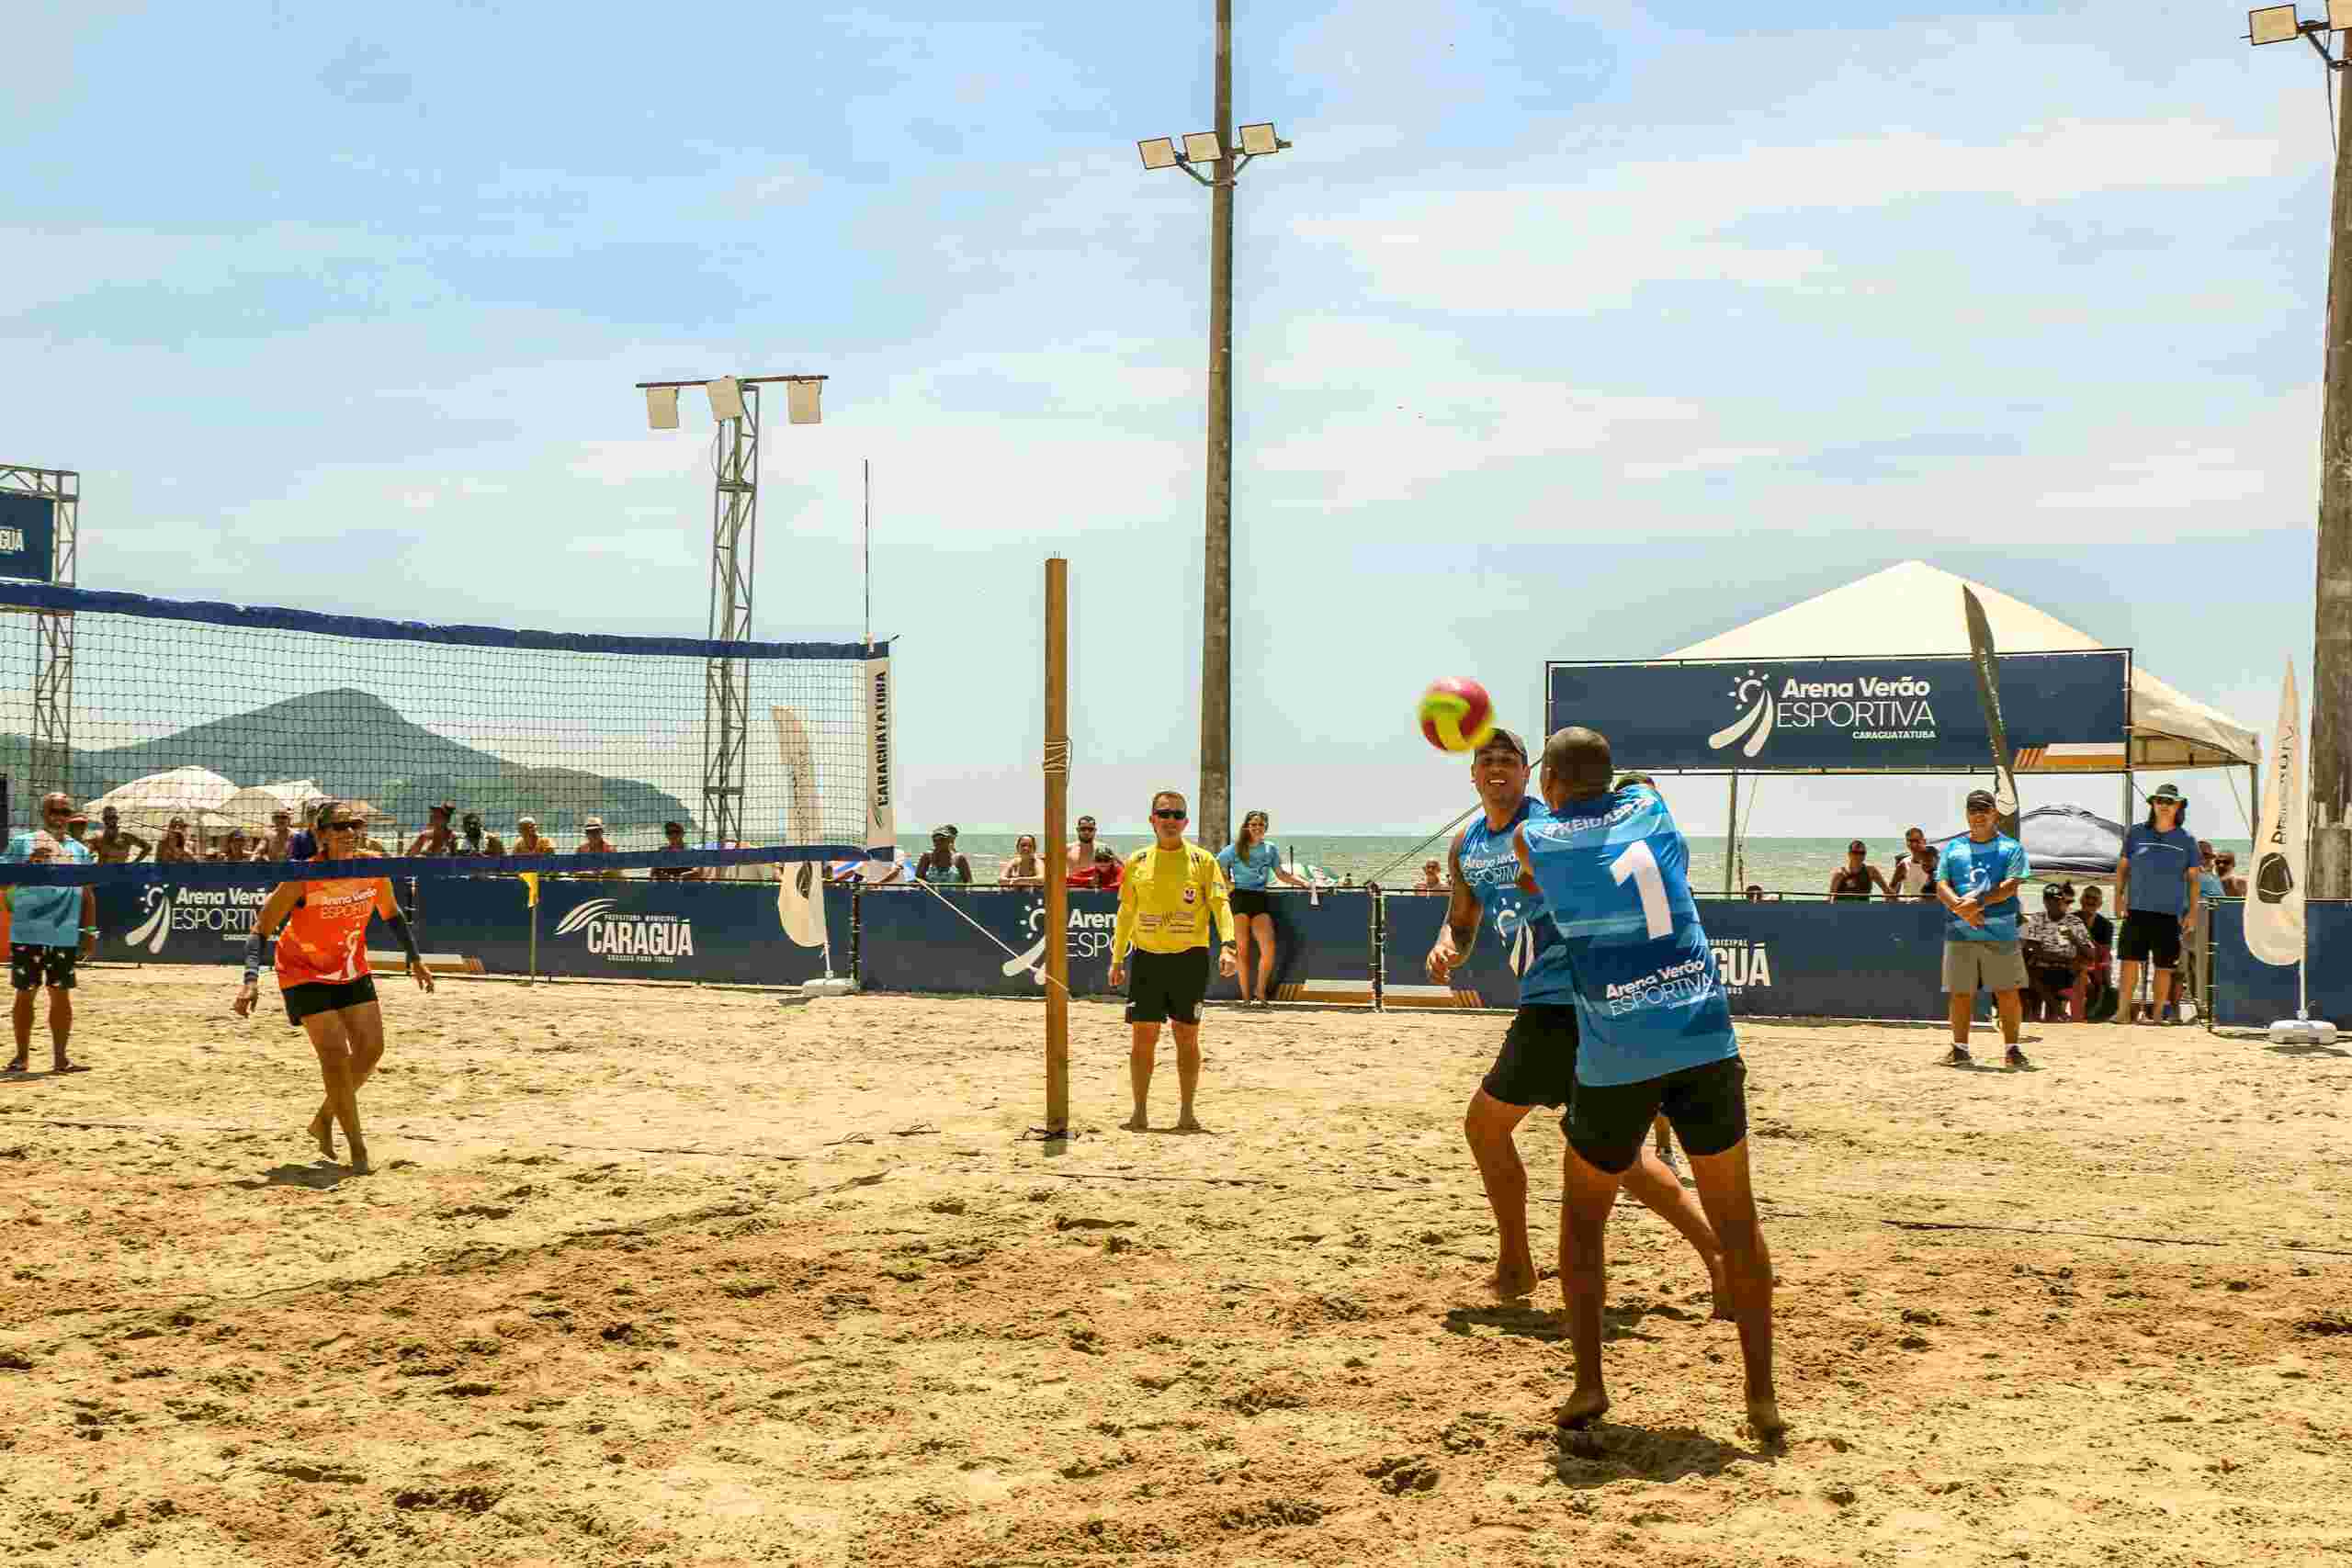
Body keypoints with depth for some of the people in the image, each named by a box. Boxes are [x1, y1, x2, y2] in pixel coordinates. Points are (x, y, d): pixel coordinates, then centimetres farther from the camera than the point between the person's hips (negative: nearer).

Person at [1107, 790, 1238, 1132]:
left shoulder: (1202, 860, 0)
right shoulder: (1137, 862, 8)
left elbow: (1220, 904, -6)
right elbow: (1126, 912, 15)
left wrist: (1227, 945, -21)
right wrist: (1117, 959, 11)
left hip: (1190, 958, -2)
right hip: (1147, 957, 2)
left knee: (1187, 1037, 2)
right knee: (1142, 1037, 0)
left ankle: (1186, 1114, 10)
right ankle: (1139, 1114, 8)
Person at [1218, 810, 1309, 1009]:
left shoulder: (1270, 850, 15)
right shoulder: (1235, 849, 6)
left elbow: (1281, 874, 20)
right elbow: (1215, 868, 9)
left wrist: (1303, 882, 9)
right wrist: (1227, 884, -1)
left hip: (1260, 899, 2)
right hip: (1239, 899, -2)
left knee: (1269, 948, -11)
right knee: (1243, 949, -2)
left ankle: (1260, 992, 6)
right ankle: (1246, 995, 4)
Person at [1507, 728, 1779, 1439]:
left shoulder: (1531, 840, 4)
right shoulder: (1650, 805, 12)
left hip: (1617, 1059, -2)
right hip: (1705, 1041, 2)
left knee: (1582, 1216, 18)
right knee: (1736, 1219, 12)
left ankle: (1588, 1384, 11)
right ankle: (1762, 1395, 8)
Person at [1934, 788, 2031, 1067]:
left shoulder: (2011, 848, 6)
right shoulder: (1953, 849, 14)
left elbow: (2010, 886, -7)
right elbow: (1941, 887, 5)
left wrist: (1978, 903, -20)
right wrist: (1961, 908, -14)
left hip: (2000, 933, -2)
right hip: (1959, 933, 2)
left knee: (2008, 993, -2)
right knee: (1961, 994, 3)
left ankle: (2012, 1049, 6)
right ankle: (1960, 1049, 10)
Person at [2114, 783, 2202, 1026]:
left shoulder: (2186, 840, 6)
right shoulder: (2136, 833, 6)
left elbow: (2193, 878, 10)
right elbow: (2123, 866, 12)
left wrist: (2192, 910, 2)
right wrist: (2119, 895, 0)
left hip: (2170, 914, 0)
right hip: (2137, 909, 0)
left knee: (2164, 966, 3)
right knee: (2130, 959, -8)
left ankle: (2158, 1014, 13)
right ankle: (2125, 1011, -3)